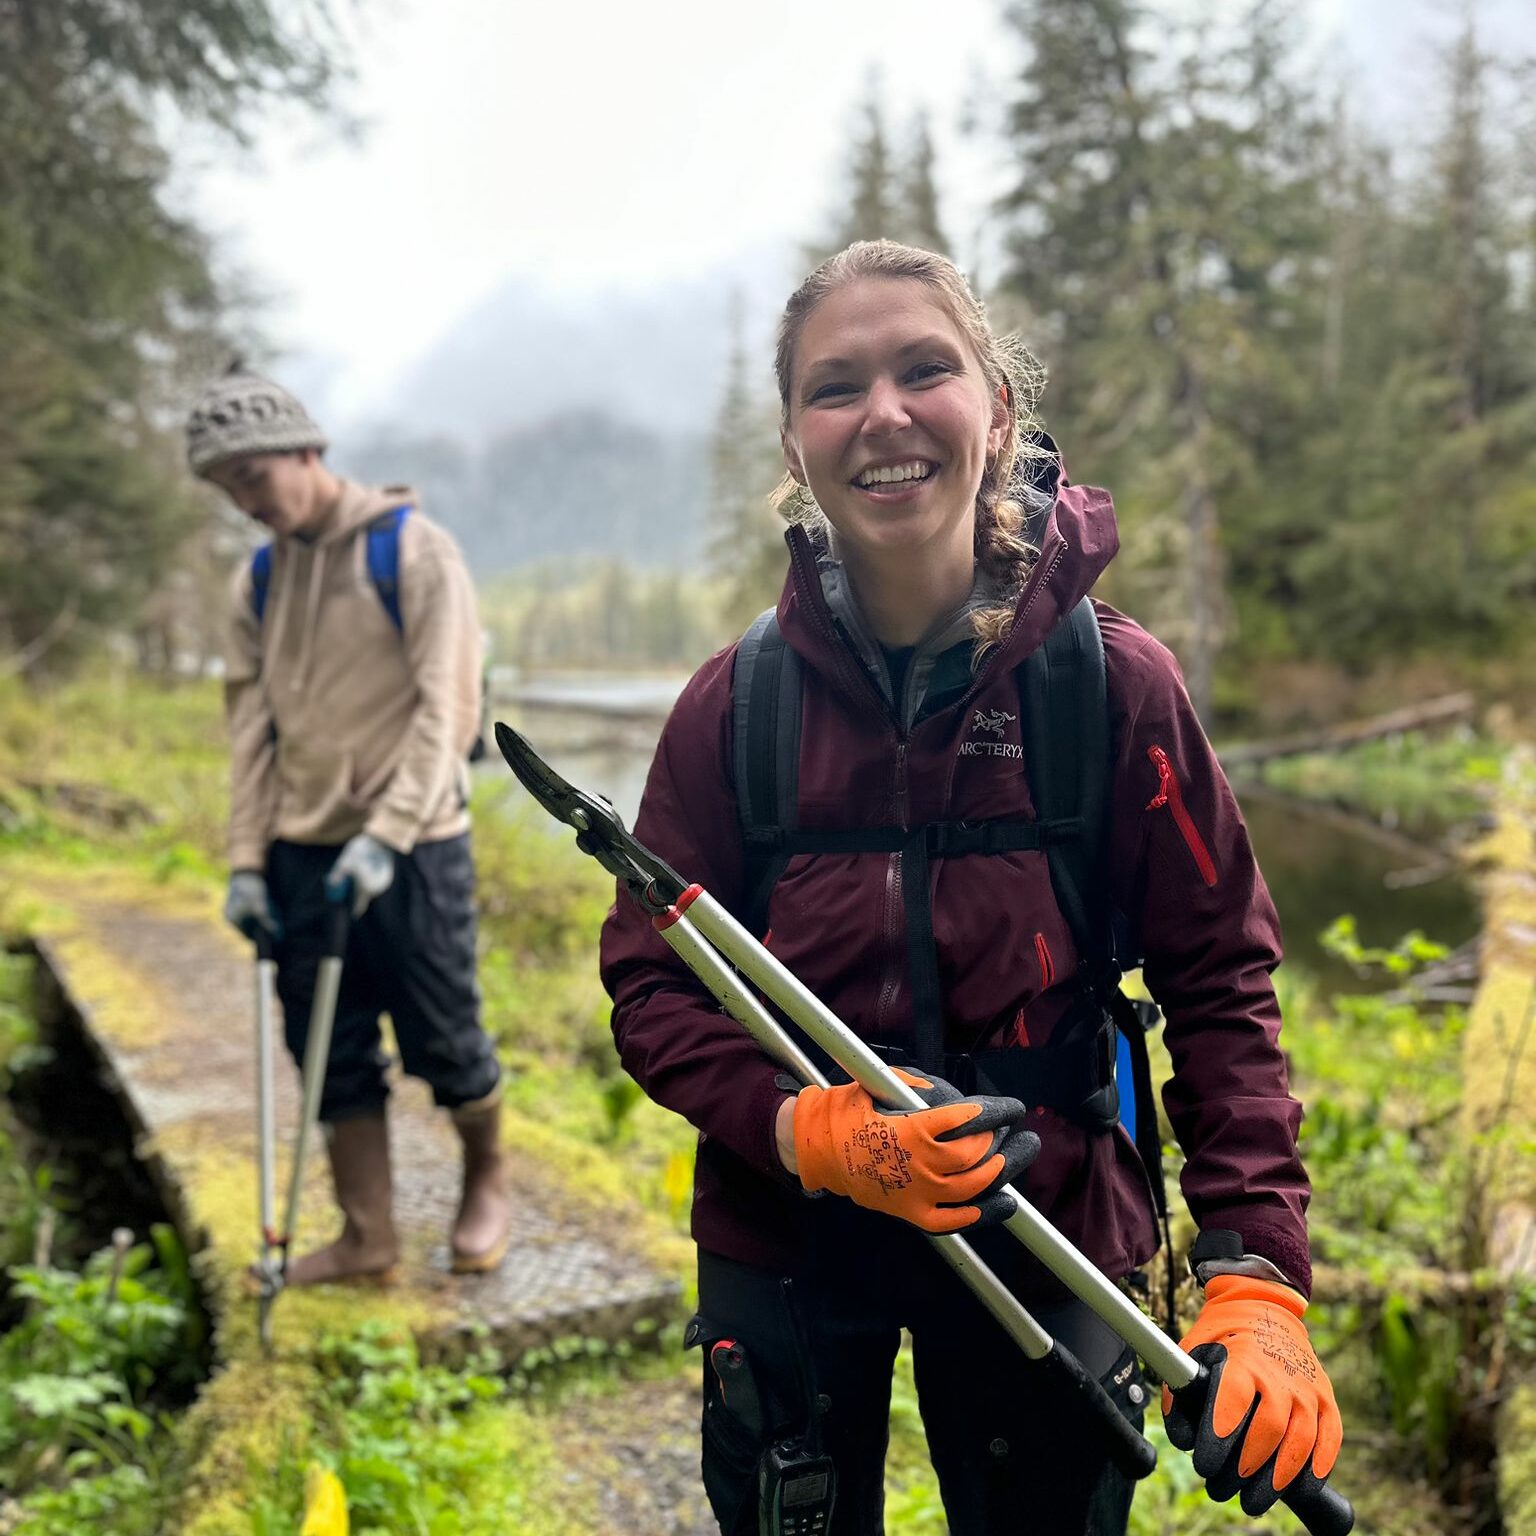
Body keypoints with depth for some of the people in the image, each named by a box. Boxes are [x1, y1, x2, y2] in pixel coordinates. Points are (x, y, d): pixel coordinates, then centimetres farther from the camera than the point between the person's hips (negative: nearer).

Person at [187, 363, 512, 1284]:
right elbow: (251, 724, 9)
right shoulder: (259, 581, 10)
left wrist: (385, 836, -22)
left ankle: (488, 1182, 30)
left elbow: (448, 709, -14)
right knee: (334, 1054, 8)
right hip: (304, 854, 5)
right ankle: (367, 1241, 20)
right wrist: (247, 857, 1)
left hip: (412, 849, -5)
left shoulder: (413, 550, -8)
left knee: (443, 1039, 4)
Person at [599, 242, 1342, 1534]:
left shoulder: (1116, 680, -12)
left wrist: (1256, 1275, -17)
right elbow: (650, 987, -4)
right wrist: (804, 1131, -21)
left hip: (1048, 1252, 0)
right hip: (782, 1246, 1)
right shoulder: (735, 704, -9)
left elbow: (1220, 980, -8)